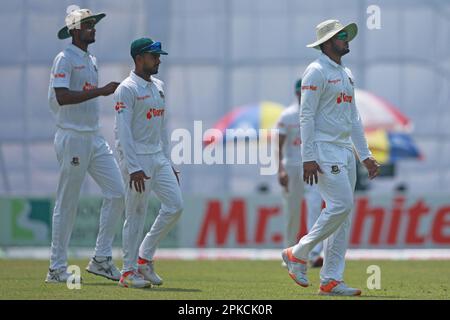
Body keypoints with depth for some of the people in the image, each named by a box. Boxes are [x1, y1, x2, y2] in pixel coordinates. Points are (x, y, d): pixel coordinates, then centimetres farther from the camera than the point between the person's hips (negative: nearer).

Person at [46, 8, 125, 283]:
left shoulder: (92, 60, 17)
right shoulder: (65, 59, -10)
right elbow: (62, 97, -23)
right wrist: (101, 91, -25)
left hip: (95, 139, 8)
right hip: (72, 138, -8)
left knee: (117, 192, 0)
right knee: (67, 204, -4)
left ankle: (102, 259, 6)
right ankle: (57, 269, 2)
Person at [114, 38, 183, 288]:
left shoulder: (158, 87, 15)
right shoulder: (127, 89, -11)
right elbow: (123, 131, -18)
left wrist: (169, 163, 16)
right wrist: (134, 168, -24)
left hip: (158, 157, 8)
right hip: (137, 158, -8)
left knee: (175, 206, 1)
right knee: (136, 214, -5)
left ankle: (145, 258, 13)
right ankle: (129, 271, 4)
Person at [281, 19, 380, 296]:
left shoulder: (347, 74, 19)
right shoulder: (317, 72, -8)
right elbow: (306, 116, -13)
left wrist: (366, 155, 16)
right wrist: (308, 158, -20)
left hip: (346, 151, 9)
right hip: (324, 150, -9)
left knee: (344, 213, 3)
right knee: (341, 204, -18)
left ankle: (331, 280, 4)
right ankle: (298, 254, -3)